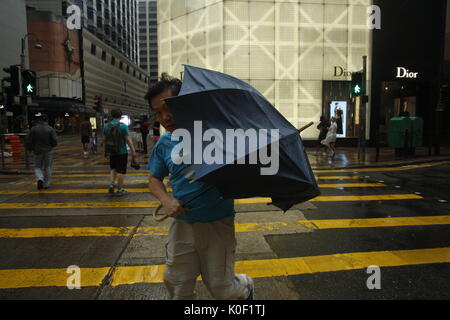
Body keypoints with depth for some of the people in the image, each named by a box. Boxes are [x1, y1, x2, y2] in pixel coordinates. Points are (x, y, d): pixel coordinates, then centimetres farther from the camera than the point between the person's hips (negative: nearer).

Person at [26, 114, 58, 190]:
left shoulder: (33, 129, -4)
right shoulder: (51, 129, -7)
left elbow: (29, 141, -2)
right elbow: (54, 141, -11)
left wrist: (30, 148, 16)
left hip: (37, 151, 0)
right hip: (48, 151, 0)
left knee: (38, 167, 14)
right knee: (47, 167, 12)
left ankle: (39, 179, -11)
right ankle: (46, 184, 15)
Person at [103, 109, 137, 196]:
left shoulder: (106, 126, 3)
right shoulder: (123, 126, -13)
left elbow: (105, 140, 11)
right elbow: (128, 140, -14)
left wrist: (105, 151, 22)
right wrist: (133, 150, -9)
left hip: (111, 152, 5)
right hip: (122, 152, -5)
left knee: (113, 168, 25)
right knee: (121, 171, 3)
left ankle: (112, 183, 12)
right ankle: (119, 189, 9)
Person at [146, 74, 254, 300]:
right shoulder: (163, 144, 2)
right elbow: (154, 179, 13)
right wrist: (165, 199, -7)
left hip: (217, 223, -4)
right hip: (182, 224, 4)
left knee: (221, 289, 8)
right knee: (177, 286, 13)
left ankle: (246, 286, 42)